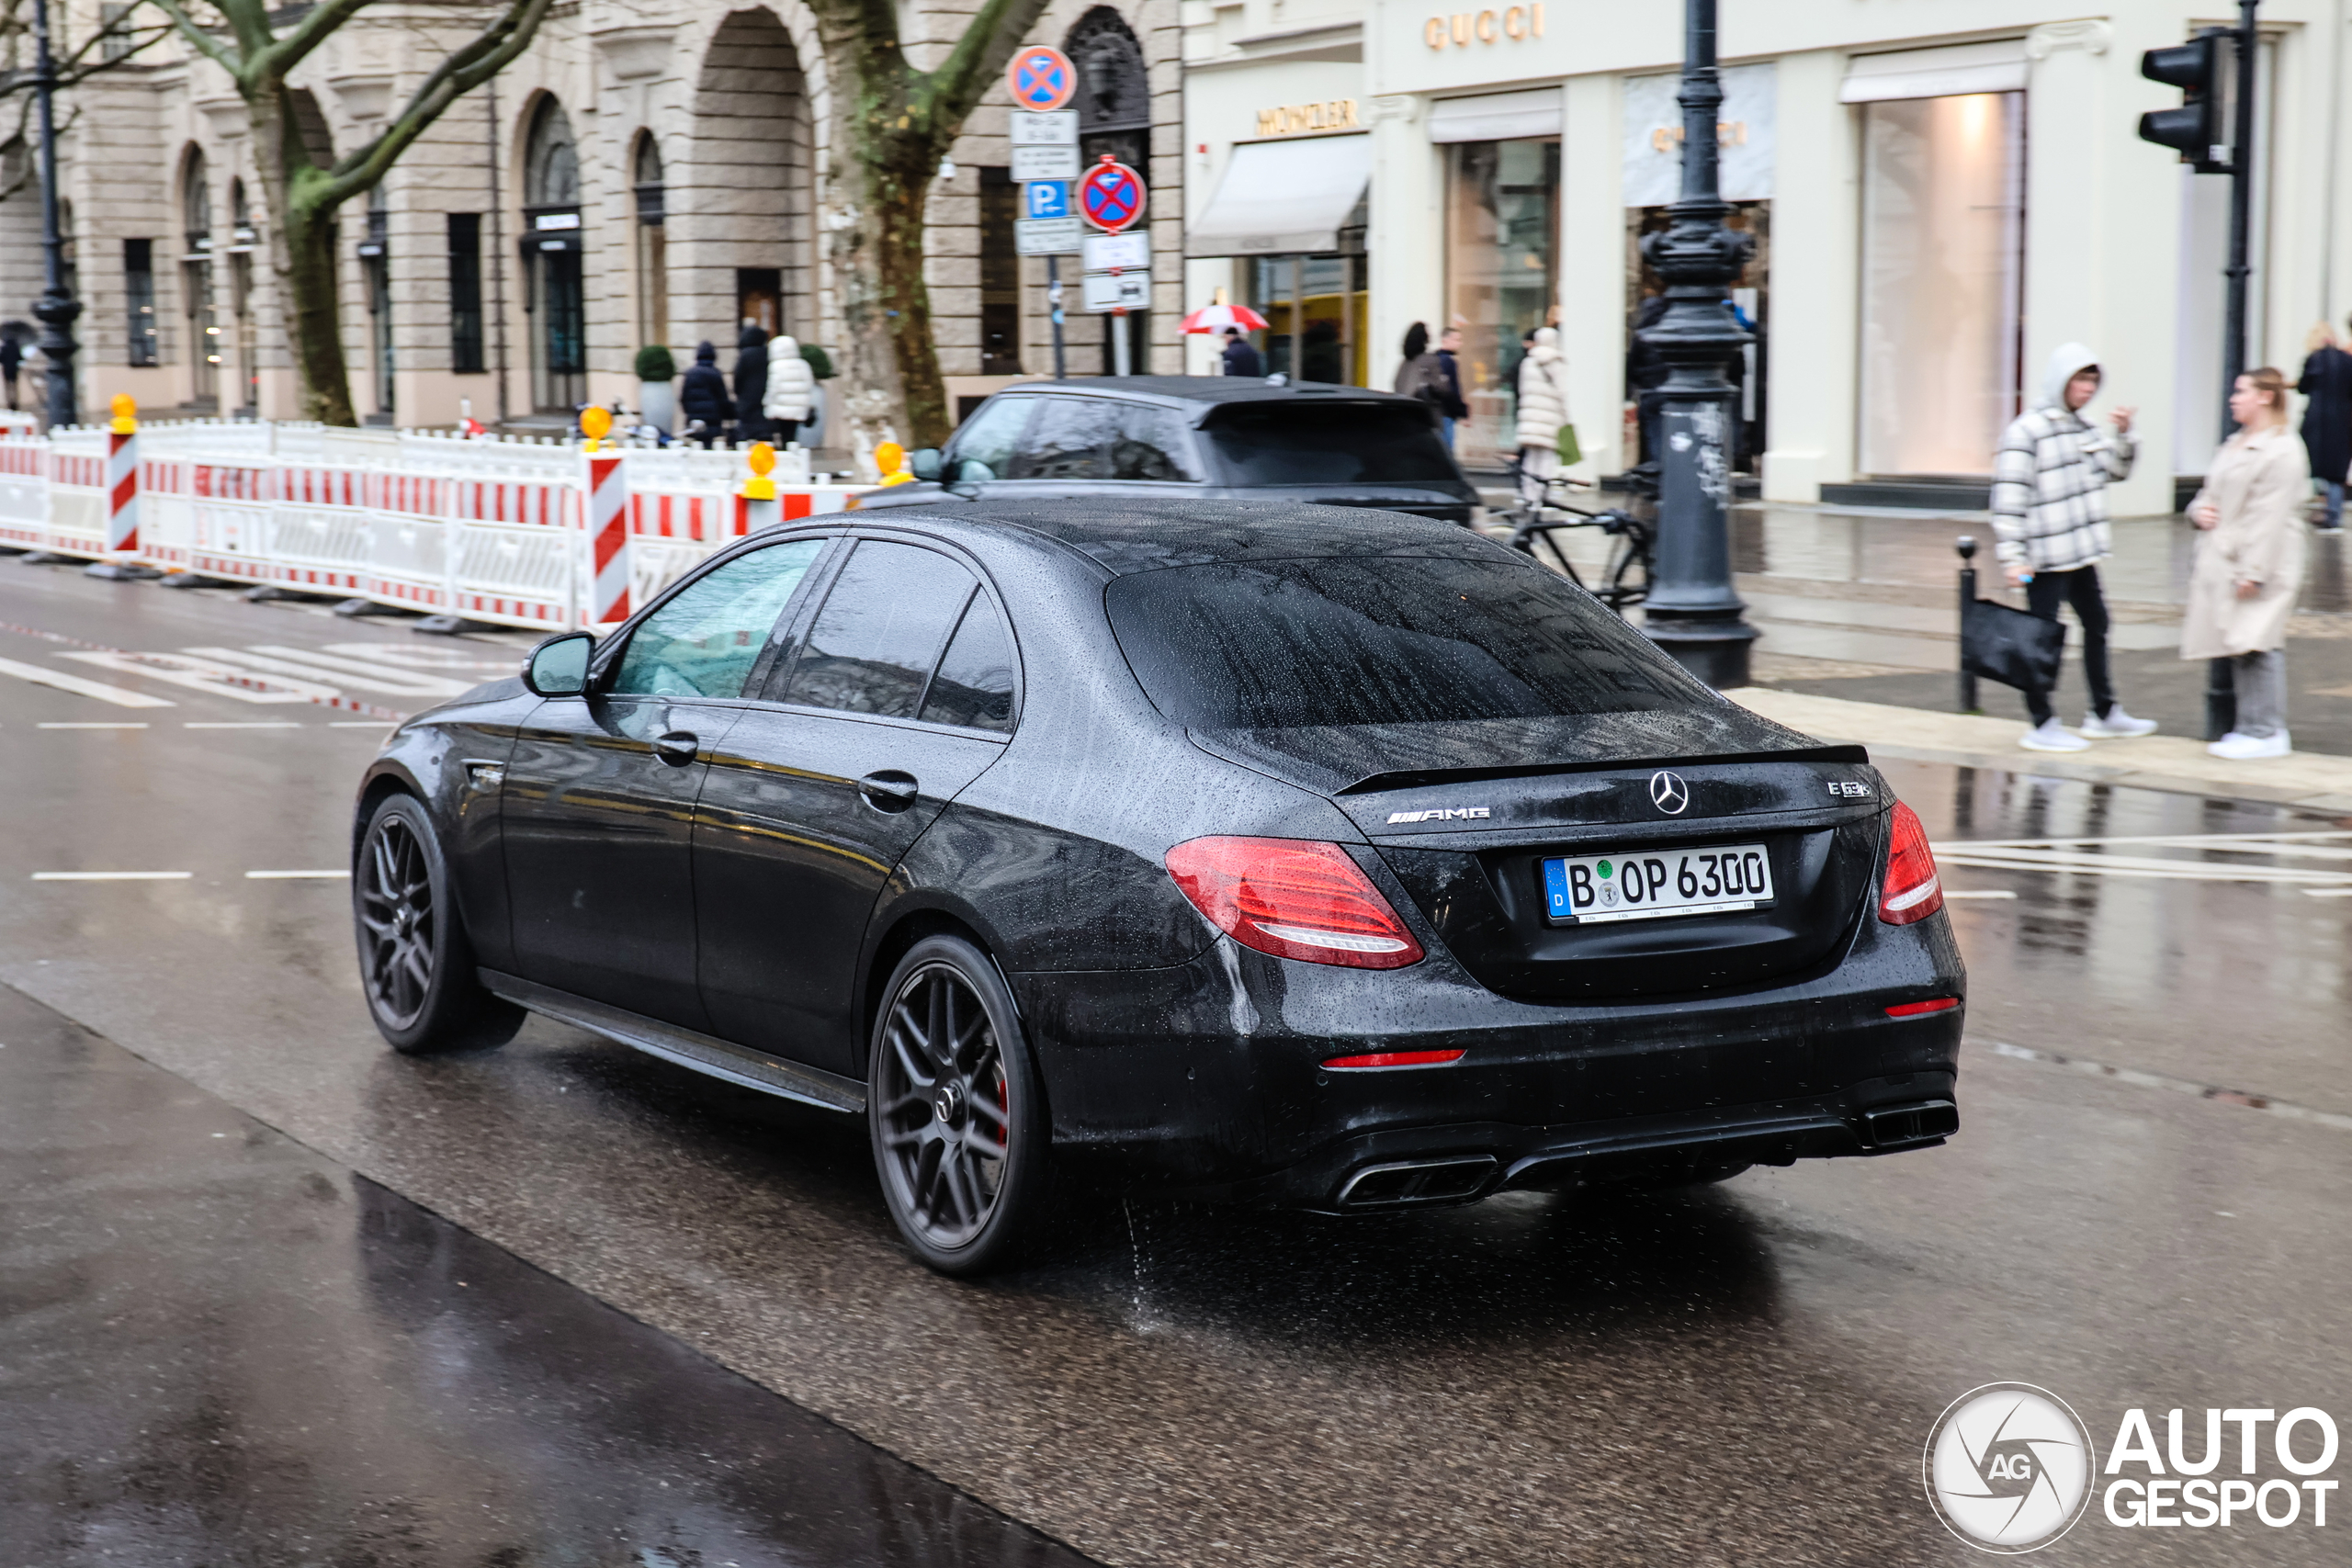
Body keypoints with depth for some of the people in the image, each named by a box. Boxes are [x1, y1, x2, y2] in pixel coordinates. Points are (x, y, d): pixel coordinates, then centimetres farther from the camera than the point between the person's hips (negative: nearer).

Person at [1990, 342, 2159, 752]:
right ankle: (2042, 725, 7)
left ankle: (2104, 712, 33)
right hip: (2045, 557, -9)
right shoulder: (2026, 431, -15)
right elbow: (2008, 498, -18)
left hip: (2081, 554, 9)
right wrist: (2012, 555, -21)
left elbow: (2118, 469, 20)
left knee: (2096, 625, 19)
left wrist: (2123, 435, 1)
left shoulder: (2084, 427, 10)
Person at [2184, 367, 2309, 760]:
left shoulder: (2281, 451, -11)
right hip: (2221, 565, 9)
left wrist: (2252, 572, -21)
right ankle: (2251, 727, 15)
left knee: (2255, 646, -10)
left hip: (2258, 568, -9)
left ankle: (2266, 732, -5)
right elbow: (2211, 494, 28)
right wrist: (2199, 511, 3)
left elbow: (2271, 517, -17)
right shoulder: (2233, 446, 18)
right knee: (2233, 644, 9)